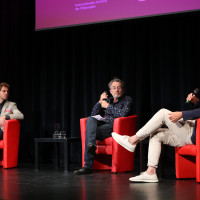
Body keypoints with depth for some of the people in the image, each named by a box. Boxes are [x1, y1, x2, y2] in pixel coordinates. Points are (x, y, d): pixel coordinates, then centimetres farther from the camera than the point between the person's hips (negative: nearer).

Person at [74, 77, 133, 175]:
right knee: (90, 119, -29)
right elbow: (93, 114, 20)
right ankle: (91, 145, -50)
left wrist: (108, 106, -3)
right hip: (102, 123, 6)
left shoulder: (127, 100, 11)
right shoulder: (108, 100, 28)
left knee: (89, 131, -29)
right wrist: (100, 101, 6)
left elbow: (123, 114, -11)